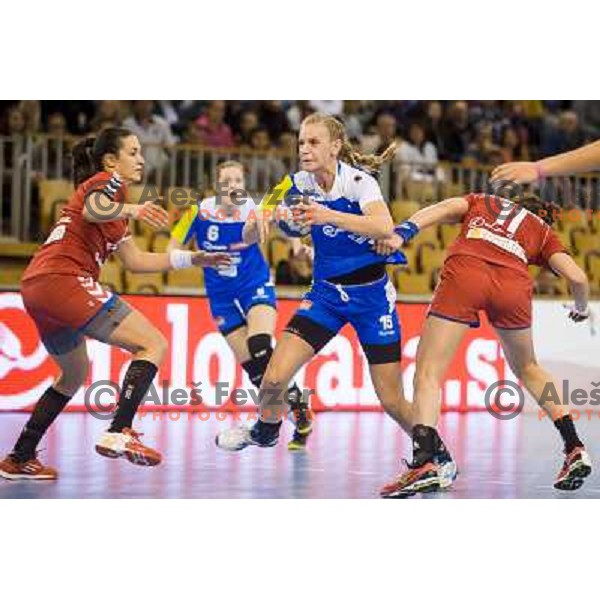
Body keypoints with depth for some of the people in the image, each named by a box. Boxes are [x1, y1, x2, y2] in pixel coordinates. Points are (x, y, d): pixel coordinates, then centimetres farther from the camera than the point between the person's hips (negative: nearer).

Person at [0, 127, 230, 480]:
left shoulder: (114, 202, 30)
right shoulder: (108, 182, 1)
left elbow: (136, 261, 30)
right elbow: (93, 210, -23)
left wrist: (194, 259, 29)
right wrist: (130, 210, -41)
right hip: (64, 279, -10)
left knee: (75, 374, 29)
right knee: (154, 345, -12)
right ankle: (119, 434, -26)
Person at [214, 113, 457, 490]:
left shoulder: (358, 180, -17)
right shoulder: (299, 185, -4)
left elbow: (385, 228, -35)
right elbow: (249, 237, -2)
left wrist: (330, 216, -46)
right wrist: (260, 220, -25)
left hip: (371, 294, -3)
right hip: (326, 292, 4)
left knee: (392, 402, -2)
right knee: (274, 378, -12)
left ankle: (439, 456, 24)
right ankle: (266, 431, 21)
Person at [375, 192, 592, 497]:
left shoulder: (481, 201, 34)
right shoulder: (543, 231, 32)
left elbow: (441, 209, 13)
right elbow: (577, 277, 18)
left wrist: (402, 232, 0)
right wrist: (581, 310, 39)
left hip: (464, 271, -2)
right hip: (514, 285, 2)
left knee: (428, 374, -3)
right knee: (527, 369, 27)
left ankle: (423, 461, -24)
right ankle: (575, 449, 22)